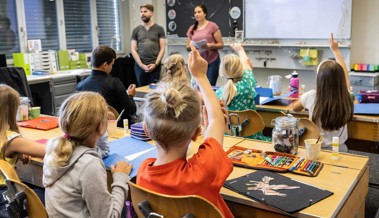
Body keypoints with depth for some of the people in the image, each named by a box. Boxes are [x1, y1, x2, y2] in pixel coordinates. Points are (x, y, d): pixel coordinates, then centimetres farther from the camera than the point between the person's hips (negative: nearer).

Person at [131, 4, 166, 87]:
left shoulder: (159, 29, 4)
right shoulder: (136, 30, 8)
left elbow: (162, 49, 1)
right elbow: (133, 50, 5)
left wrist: (155, 64, -10)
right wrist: (141, 65, -7)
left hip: (155, 65, -1)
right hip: (140, 66, 2)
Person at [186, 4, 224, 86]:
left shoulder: (212, 26, -3)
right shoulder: (191, 28, 10)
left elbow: (221, 44, -2)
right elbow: (187, 47, 14)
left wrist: (211, 46, -20)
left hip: (212, 61, -4)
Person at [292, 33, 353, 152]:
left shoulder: (311, 96, -18)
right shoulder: (345, 97, -12)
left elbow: (295, 108, 6)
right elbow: (344, 73, 10)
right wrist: (335, 50, 23)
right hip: (339, 149, 2)